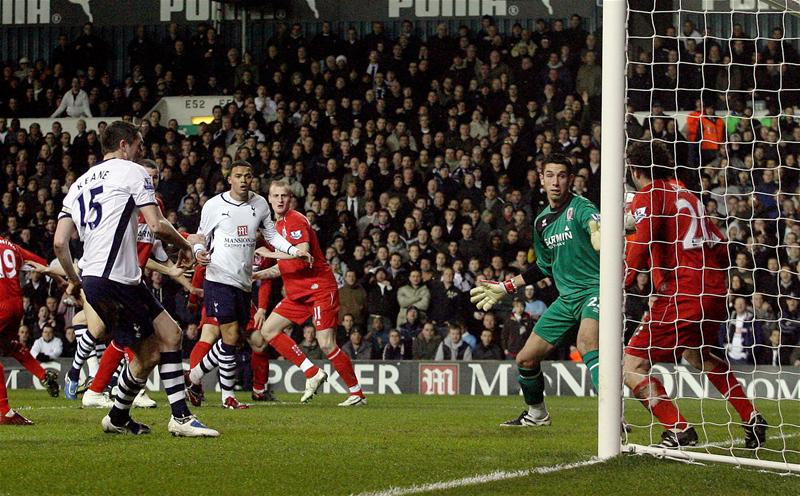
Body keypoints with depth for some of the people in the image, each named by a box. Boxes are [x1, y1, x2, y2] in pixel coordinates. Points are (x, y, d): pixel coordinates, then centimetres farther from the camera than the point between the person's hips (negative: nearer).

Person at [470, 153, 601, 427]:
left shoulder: (580, 208, -13)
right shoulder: (542, 221, 11)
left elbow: (596, 222, -38)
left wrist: (599, 232, -63)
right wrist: (506, 287, 29)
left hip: (594, 289, -8)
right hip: (567, 296, 8)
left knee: (586, 343, -36)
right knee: (526, 359, 11)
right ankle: (537, 414, 38)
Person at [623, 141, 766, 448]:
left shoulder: (649, 195, -3)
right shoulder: (687, 194, 19)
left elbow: (643, 242, -22)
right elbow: (721, 247, 22)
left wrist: (624, 281, -20)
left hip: (682, 296, -9)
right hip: (715, 291, 9)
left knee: (632, 367, -7)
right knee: (697, 355, 35)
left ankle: (678, 430, -19)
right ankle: (751, 419, 36)